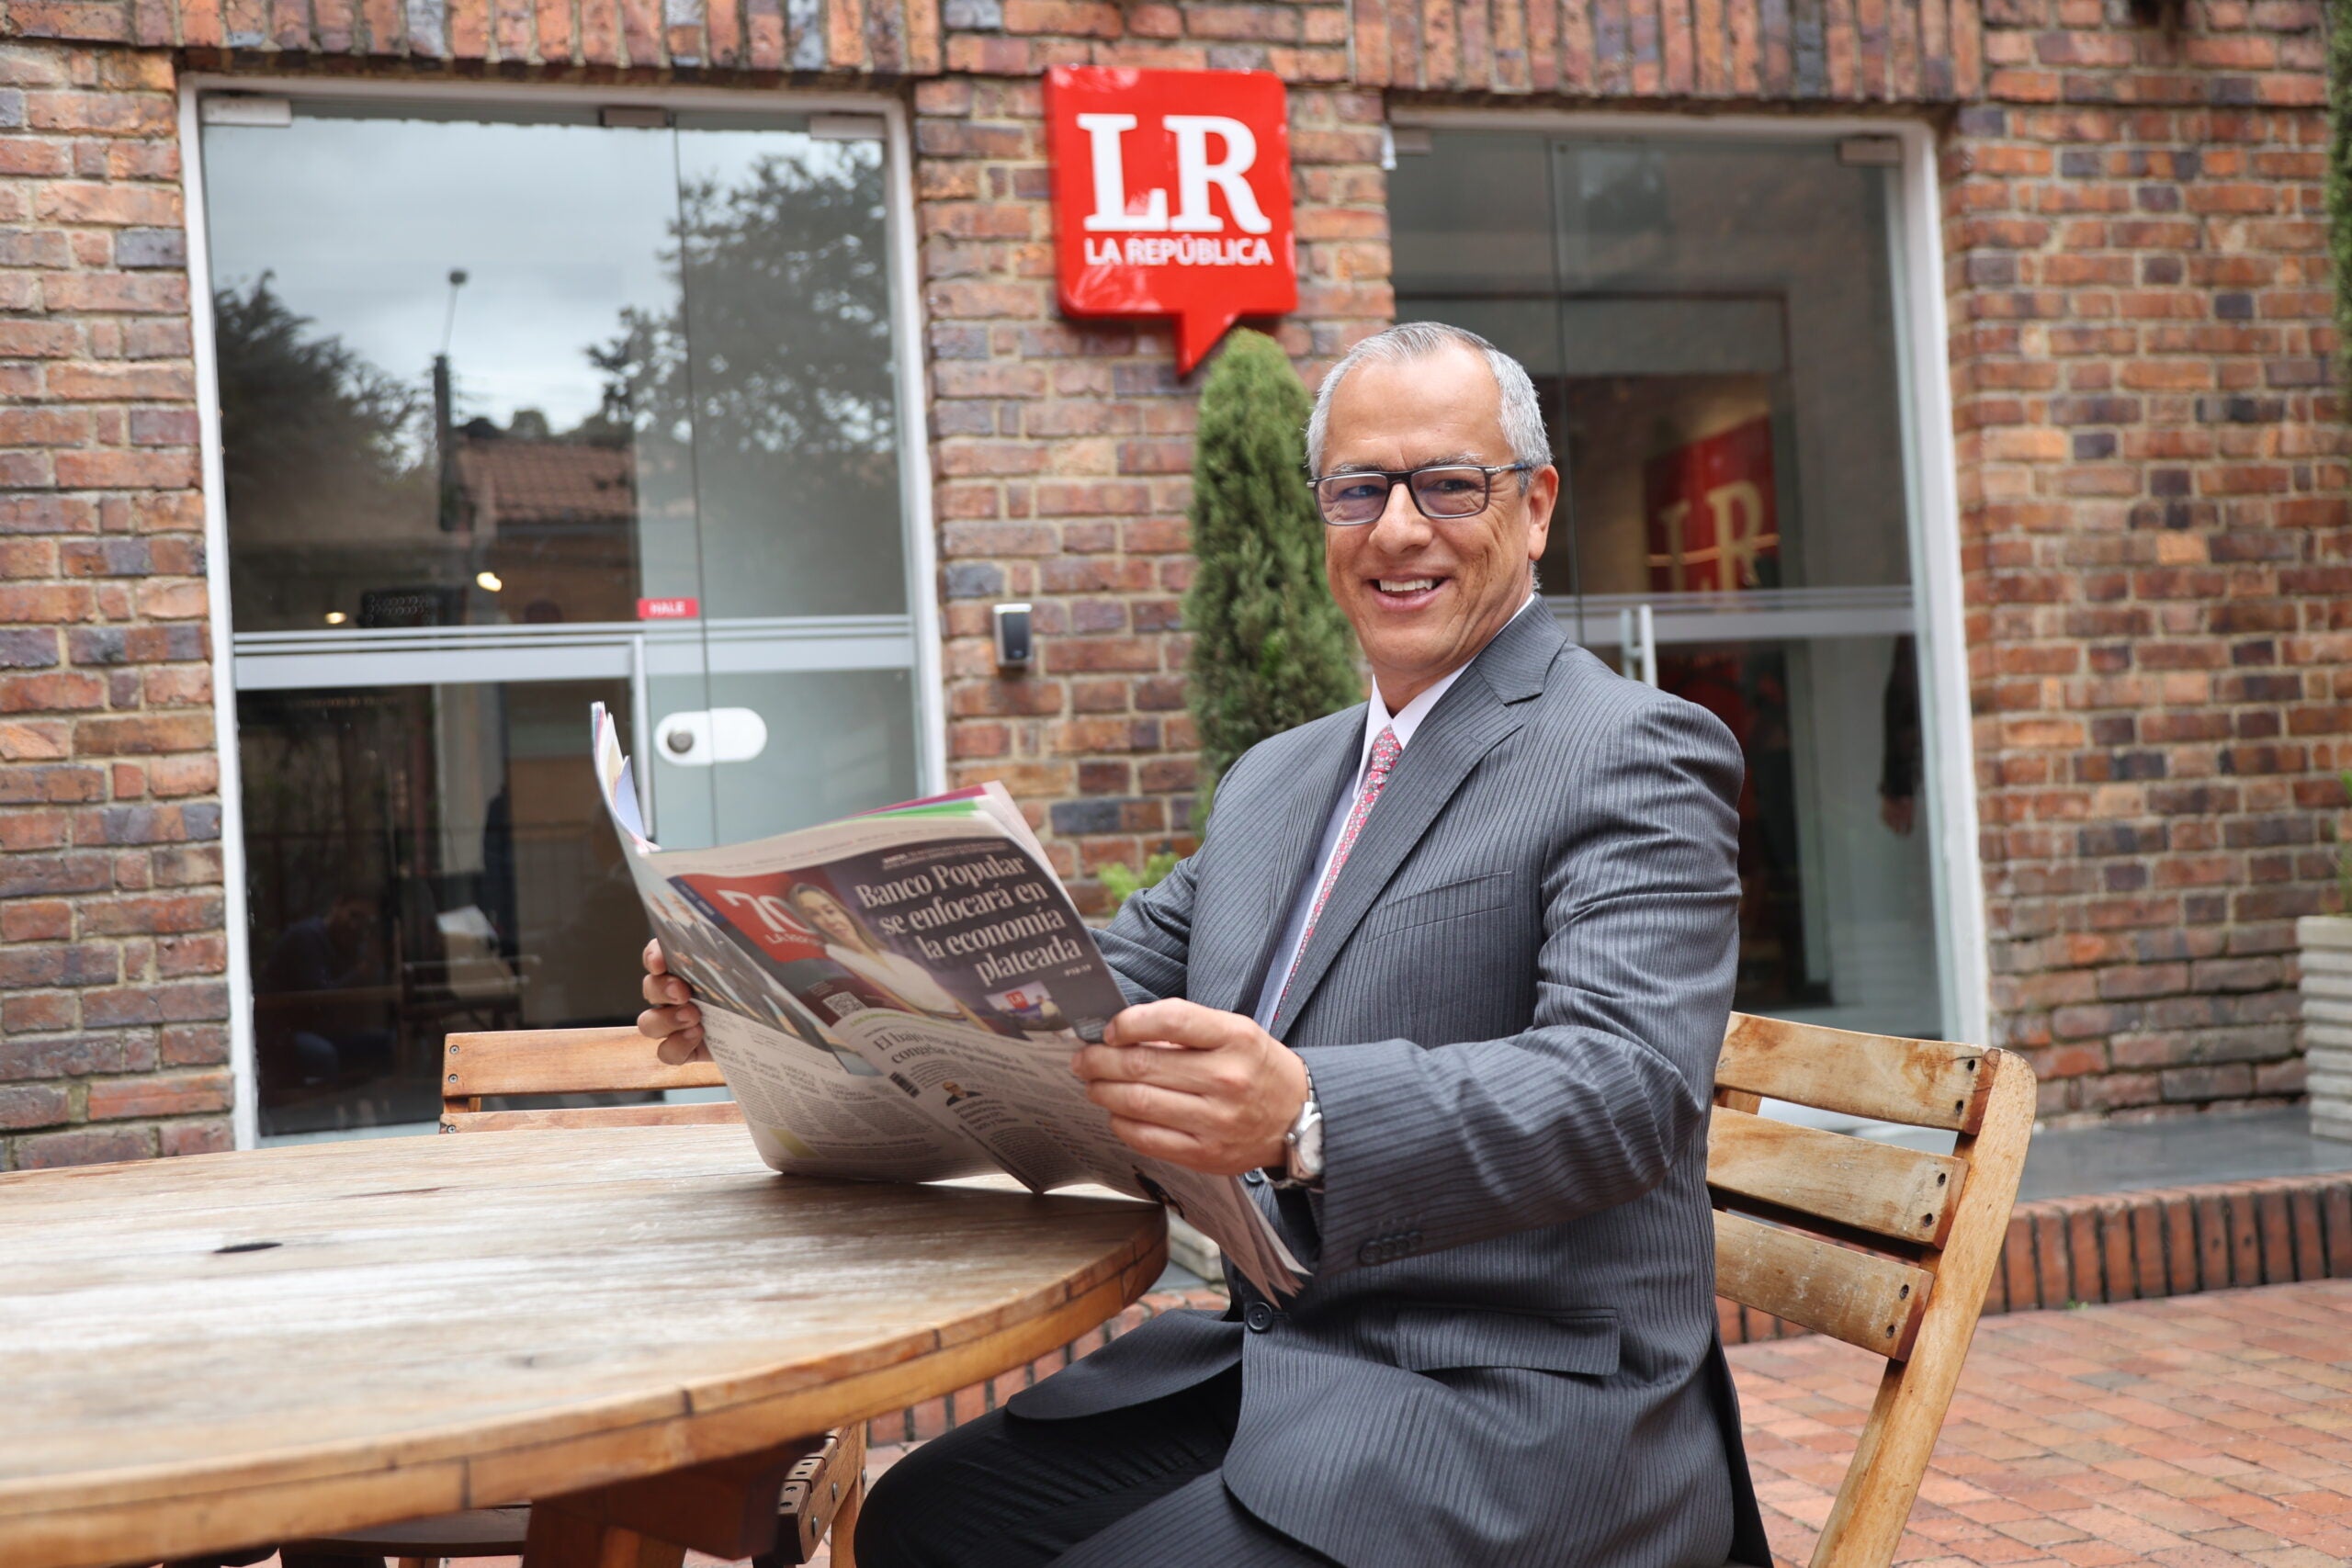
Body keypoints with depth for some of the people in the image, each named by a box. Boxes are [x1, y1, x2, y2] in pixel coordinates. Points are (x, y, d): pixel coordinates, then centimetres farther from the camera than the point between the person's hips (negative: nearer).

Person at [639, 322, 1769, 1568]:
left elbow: (1630, 1085, -25)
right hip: (1282, 1366, 7)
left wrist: (1305, 1116, -42)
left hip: (1512, 1417, -7)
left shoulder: (1636, 756, -10)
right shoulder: (1277, 778, 16)